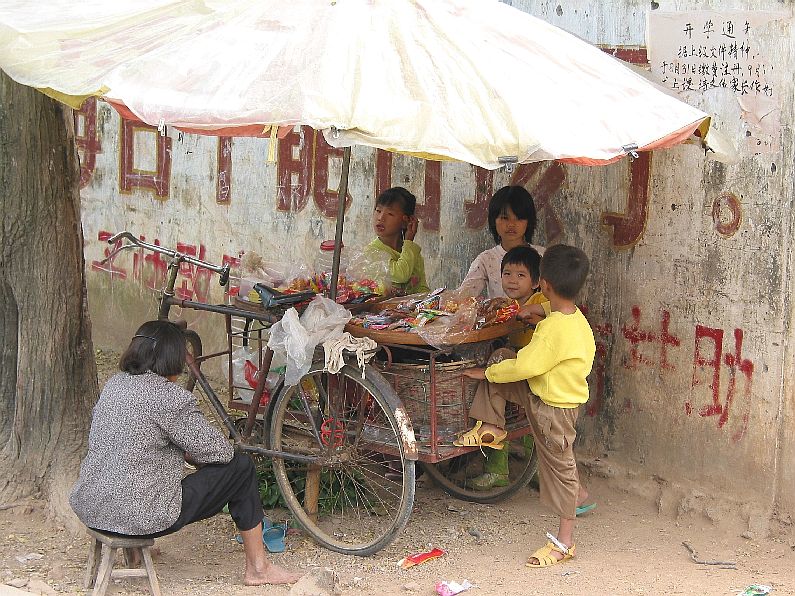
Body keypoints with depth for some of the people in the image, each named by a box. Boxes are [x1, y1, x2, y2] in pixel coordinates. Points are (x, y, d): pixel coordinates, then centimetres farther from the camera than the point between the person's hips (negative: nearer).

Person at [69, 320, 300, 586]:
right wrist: (190, 454, 11)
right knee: (241, 467, 4)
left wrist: (184, 452, 17)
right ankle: (257, 568, 14)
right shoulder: (170, 398, -16)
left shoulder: (114, 384, 8)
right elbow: (220, 452, -10)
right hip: (139, 517, -8)